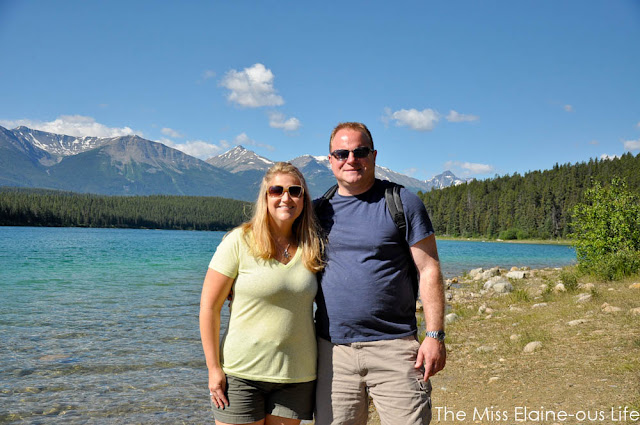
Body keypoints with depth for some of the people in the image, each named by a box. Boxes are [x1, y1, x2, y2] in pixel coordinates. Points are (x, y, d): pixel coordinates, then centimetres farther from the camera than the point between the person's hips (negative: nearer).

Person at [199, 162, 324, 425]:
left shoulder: (311, 247, 5)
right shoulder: (240, 241, -8)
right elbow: (209, 307, -7)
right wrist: (214, 369, -9)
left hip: (296, 375, 4)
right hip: (242, 372, -3)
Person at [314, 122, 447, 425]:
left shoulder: (403, 203, 0)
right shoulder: (318, 209, 10)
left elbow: (429, 270, -2)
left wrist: (435, 335, -8)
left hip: (394, 347, -3)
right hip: (333, 350, 3)